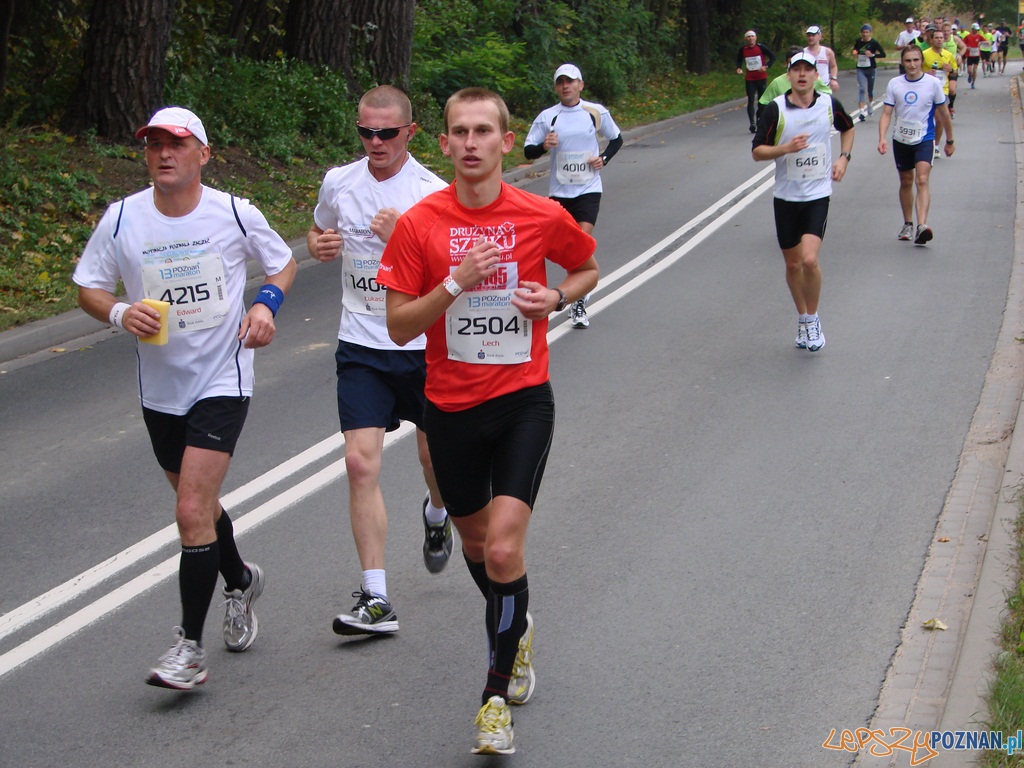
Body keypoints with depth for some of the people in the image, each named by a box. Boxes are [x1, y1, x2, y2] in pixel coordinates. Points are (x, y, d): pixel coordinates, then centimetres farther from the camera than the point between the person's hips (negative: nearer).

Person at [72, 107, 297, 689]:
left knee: (193, 514, -15)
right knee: (198, 504, 19)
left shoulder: (236, 213, -8)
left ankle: (191, 646, -5)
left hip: (223, 382, -4)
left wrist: (266, 304, -11)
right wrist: (120, 313, -16)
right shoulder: (122, 219, -4)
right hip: (160, 386, 4)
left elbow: (284, 264, 9)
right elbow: (89, 288, 6)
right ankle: (241, 580, 50)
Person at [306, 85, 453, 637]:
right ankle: (375, 601, -7)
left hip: (424, 347, -2)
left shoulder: (433, 193, -10)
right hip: (361, 348, 2)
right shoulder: (338, 183, 2)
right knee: (361, 462, -10)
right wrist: (319, 245, -2)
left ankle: (436, 514, 52)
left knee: (436, 455, 13)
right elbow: (317, 231, 22)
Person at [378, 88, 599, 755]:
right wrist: (455, 282, -21)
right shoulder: (419, 224, -6)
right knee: (476, 542, 20)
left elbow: (588, 268, 15)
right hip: (451, 406, 2)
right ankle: (517, 631, 50)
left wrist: (556, 297, -7)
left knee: (504, 549, -16)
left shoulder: (542, 216, -6)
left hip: (523, 400, -2)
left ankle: (497, 693, -1)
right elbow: (400, 326, -6)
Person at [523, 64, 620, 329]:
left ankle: (579, 305, -12)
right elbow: (528, 150, 2)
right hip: (559, 190, 2)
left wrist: (604, 158, -2)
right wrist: (543, 146, -19)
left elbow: (616, 139, 16)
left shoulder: (596, 112, 1)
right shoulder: (547, 117, 1)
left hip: (589, 189, -2)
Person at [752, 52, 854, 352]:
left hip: (818, 195, 0)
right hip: (786, 196, 1)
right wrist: (786, 148, -23)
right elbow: (757, 151, -6)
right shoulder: (776, 108, -7)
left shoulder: (829, 103, 0)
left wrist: (843, 158, 6)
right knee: (793, 264, 9)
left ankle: (812, 318, 5)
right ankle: (802, 318, 32)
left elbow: (848, 128, 21)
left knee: (809, 259, -17)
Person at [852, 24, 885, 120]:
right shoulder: (858, 42, 4)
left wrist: (872, 55, -19)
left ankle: (869, 104, 42)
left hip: (870, 69, -2)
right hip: (860, 69, 2)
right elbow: (855, 51, 25)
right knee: (862, 89, -13)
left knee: (870, 90, 11)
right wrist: (855, 53, 3)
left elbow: (883, 54, -8)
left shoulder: (874, 43, -7)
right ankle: (862, 112, -18)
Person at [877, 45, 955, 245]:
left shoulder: (933, 83, -5)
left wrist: (949, 141, 11)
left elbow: (943, 113, 5)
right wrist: (882, 138, -18)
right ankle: (907, 225, 29)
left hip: (924, 139, -3)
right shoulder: (894, 84, -1)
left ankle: (922, 225, -30)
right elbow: (886, 113, -3)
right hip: (901, 139, 3)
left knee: (922, 180, -18)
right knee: (906, 182, 14)